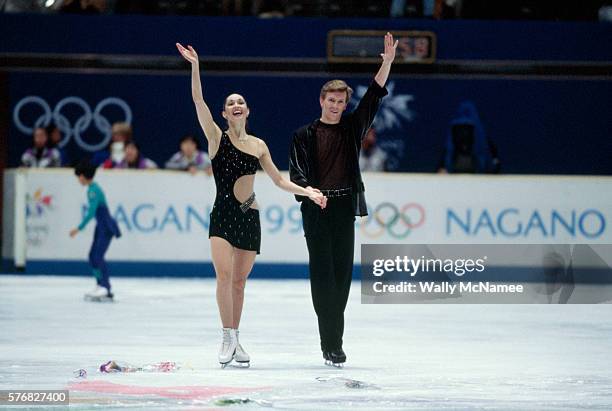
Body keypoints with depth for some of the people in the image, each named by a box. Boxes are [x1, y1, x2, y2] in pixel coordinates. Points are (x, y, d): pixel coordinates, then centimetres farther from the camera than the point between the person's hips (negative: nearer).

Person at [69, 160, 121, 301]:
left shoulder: (93, 190, -19)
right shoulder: (92, 188, 10)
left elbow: (91, 212, -25)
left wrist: (79, 228, -25)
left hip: (106, 227, -10)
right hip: (101, 226, 10)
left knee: (98, 256, -14)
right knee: (92, 256, 11)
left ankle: (105, 289, -16)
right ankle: (100, 286, 15)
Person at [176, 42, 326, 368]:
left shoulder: (258, 145, 10)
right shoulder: (217, 137, 0)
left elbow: (279, 180, 16)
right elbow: (198, 100, -11)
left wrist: (307, 191, 3)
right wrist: (195, 66, -20)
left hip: (249, 218, 4)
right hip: (222, 216, -4)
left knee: (240, 281, 9)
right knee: (224, 274, -20)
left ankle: (235, 341, 18)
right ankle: (228, 339, -17)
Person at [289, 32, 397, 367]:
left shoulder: (352, 128, 13)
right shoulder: (304, 135, 5)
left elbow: (374, 96, 6)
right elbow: (296, 174, 1)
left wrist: (388, 62, -4)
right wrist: (308, 190, -20)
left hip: (345, 208, 3)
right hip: (317, 209, -3)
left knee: (342, 271, 3)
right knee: (322, 273, -6)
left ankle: (332, 340, 11)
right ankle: (332, 344, -8)